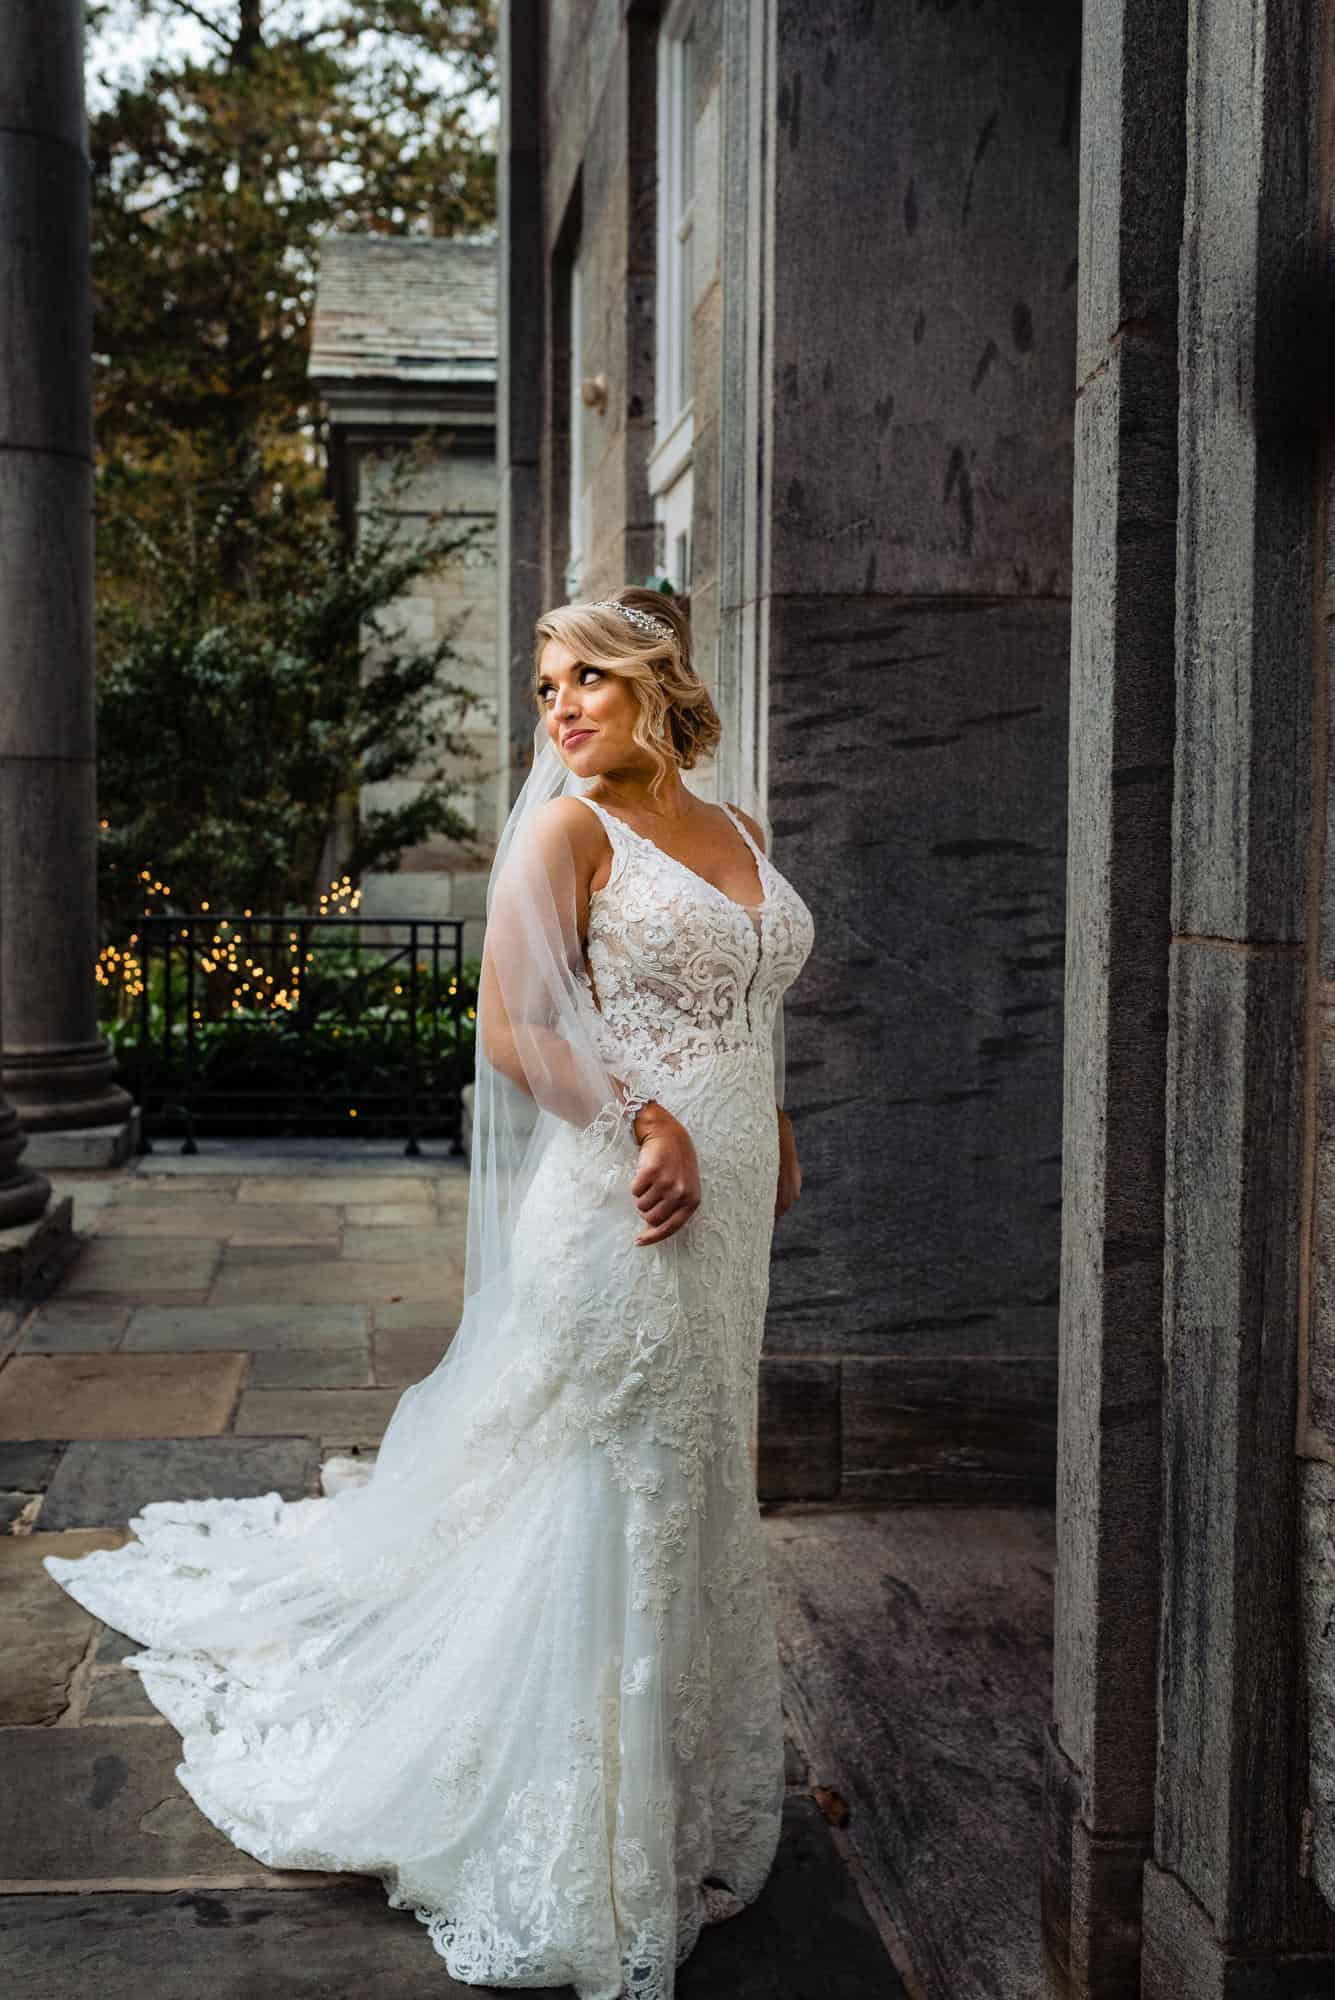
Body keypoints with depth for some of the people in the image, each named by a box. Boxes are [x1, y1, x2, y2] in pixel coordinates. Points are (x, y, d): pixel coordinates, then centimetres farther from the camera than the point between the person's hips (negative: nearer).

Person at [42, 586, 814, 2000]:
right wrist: (645, 1124, -21)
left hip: (725, 1214, 7)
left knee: (698, 1499, 16)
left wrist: (773, 1145, 16)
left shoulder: (738, 835, 15)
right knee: (610, 1510, -3)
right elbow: (511, 1030, -13)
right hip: (624, 1210, -7)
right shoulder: (567, 830, -7)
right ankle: (588, 1876, 11)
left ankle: (684, 1806, 33)